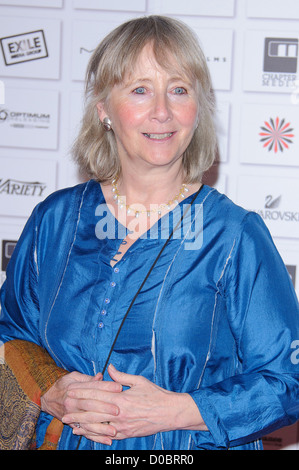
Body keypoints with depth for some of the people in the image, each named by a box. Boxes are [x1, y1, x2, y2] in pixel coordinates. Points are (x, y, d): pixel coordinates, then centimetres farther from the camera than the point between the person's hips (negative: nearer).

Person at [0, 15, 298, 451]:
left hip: (190, 445, -2)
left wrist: (176, 411, -22)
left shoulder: (237, 236, -12)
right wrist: (52, 395, -14)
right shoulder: (54, 221, -3)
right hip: (64, 437, 2)